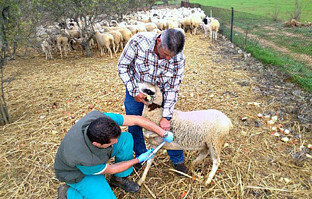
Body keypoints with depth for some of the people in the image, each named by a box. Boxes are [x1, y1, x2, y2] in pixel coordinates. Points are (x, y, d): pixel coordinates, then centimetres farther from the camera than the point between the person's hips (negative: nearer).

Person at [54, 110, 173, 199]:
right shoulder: (84, 159, -42)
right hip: (78, 172, -6)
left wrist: (163, 133, -20)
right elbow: (110, 170, -21)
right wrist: (139, 160, -13)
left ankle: (119, 179, 8)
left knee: (126, 138, -12)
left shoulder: (98, 118, -33)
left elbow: (135, 120, -25)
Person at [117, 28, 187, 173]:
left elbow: (172, 88, -18)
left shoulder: (179, 58, -25)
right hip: (135, 89, 0)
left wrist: (166, 117, -22)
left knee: (169, 126, 2)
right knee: (134, 126, 10)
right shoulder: (138, 41, -31)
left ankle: (177, 160, 26)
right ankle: (141, 156, 37)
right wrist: (134, 91, -22)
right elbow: (122, 66, -18)